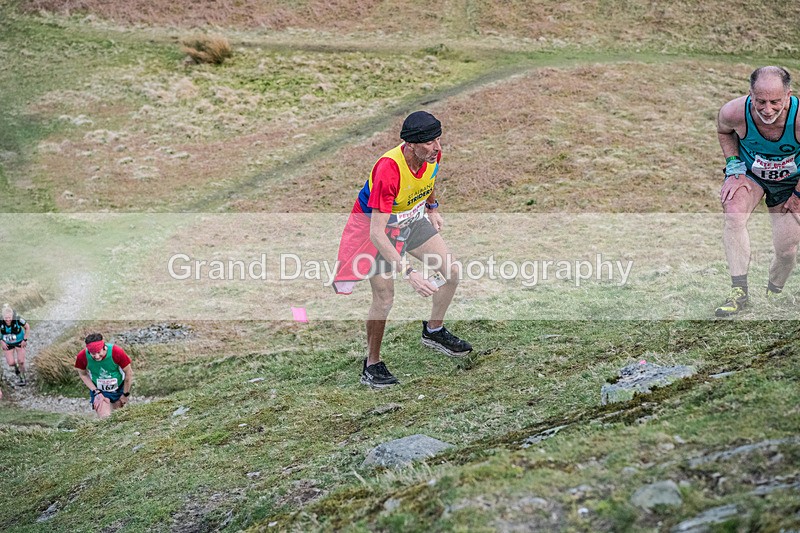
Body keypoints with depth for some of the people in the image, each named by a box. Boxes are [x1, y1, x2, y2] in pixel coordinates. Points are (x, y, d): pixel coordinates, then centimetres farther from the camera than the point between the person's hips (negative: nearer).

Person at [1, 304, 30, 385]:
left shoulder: (18, 319, -31)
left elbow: (27, 327, -11)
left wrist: (25, 340, -9)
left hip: (19, 342, -1)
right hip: (7, 344, 1)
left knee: (21, 362, 1)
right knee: (11, 363, -2)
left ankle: (23, 377, 29)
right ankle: (16, 368, 36)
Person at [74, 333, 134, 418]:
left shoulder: (117, 352, -32)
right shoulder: (82, 356, -27)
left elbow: (129, 373, -15)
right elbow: (83, 375, -5)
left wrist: (125, 394, -5)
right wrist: (96, 392, -12)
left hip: (119, 389, 1)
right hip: (98, 390, 0)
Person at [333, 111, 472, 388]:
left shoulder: (433, 155, -19)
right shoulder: (388, 170, -40)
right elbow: (376, 234, -42)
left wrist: (432, 208, 14)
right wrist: (408, 272, -48)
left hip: (413, 218, 7)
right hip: (377, 224, -6)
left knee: (453, 271, 2)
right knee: (384, 299, -11)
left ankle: (433, 331, 27)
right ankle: (372, 366, 9)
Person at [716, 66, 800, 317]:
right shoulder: (734, 112, -32)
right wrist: (734, 170, -12)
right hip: (749, 172, 0)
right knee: (733, 215, -28)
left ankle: (773, 294, 31)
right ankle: (739, 292, -21)